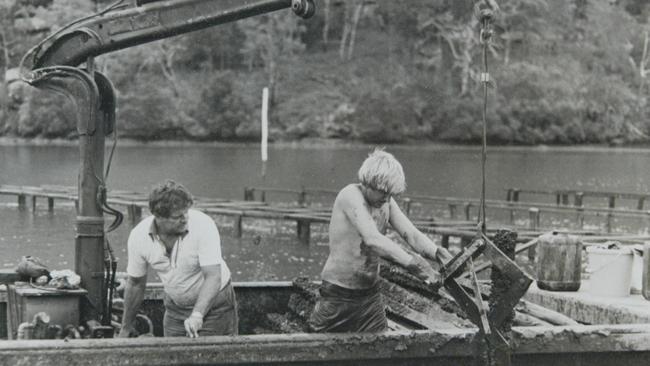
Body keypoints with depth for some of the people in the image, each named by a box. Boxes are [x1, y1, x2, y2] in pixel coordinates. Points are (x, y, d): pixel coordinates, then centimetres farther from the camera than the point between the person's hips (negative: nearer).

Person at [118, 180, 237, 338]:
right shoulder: (139, 236, -17)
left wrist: (197, 315, -44)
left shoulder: (203, 225, -27)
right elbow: (136, 283, -2)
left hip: (213, 304, -3)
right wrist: (126, 328, 7)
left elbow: (213, 277, -30)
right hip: (175, 308, 3)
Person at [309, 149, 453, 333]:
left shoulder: (386, 201, 2)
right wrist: (412, 263, -41)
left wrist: (438, 252, -27)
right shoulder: (350, 196, -19)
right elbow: (372, 239, -32)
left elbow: (411, 234, -6)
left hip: (370, 293, 6)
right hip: (338, 295, -6)